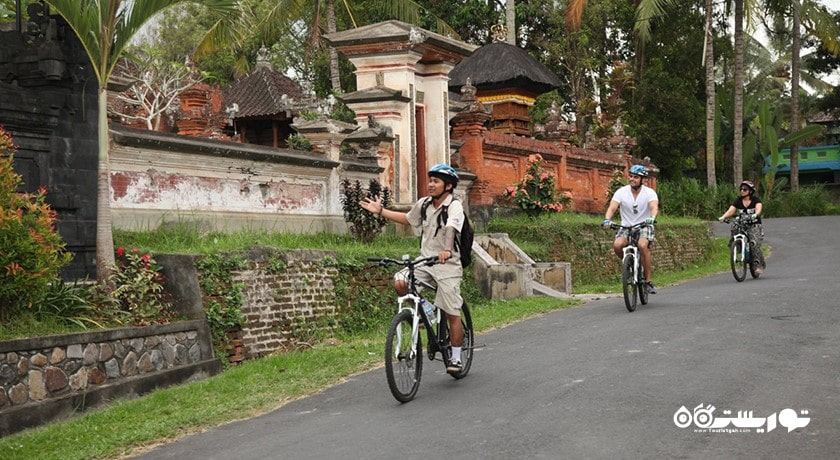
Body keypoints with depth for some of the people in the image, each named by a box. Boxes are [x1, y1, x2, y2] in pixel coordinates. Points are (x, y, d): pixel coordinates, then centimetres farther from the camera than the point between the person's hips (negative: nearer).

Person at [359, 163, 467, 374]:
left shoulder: (454, 206, -15)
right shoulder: (424, 204, 5)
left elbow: (451, 228, -35)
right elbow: (407, 219, 24)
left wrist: (447, 250, -53)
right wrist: (380, 211, 20)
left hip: (448, 264, -5)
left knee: (452, 314, -3)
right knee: (400, 282, -21)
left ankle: (456, 358, 12)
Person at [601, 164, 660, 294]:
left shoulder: (649, 192, -10)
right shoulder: (621, 192, -7)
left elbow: (654, 207, -27)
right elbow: (612, 207, -19)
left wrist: (652, 218, -50)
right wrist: (607, 220, -40)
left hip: (644, 226, -2)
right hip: (626, 227, 2)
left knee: (642, 245, -33)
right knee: (617, 245, -28)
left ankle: (648, 281, -21)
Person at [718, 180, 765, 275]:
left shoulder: (756, 200, -5)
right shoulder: (738, 201, 4)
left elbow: (758, 208, -25)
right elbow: (730, 211, -10)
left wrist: (755, 215, -49)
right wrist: (723, 217, -31)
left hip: (755, 226, -4)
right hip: (742, 226, 4)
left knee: (755, 245, -21)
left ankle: (761, 265, -3)